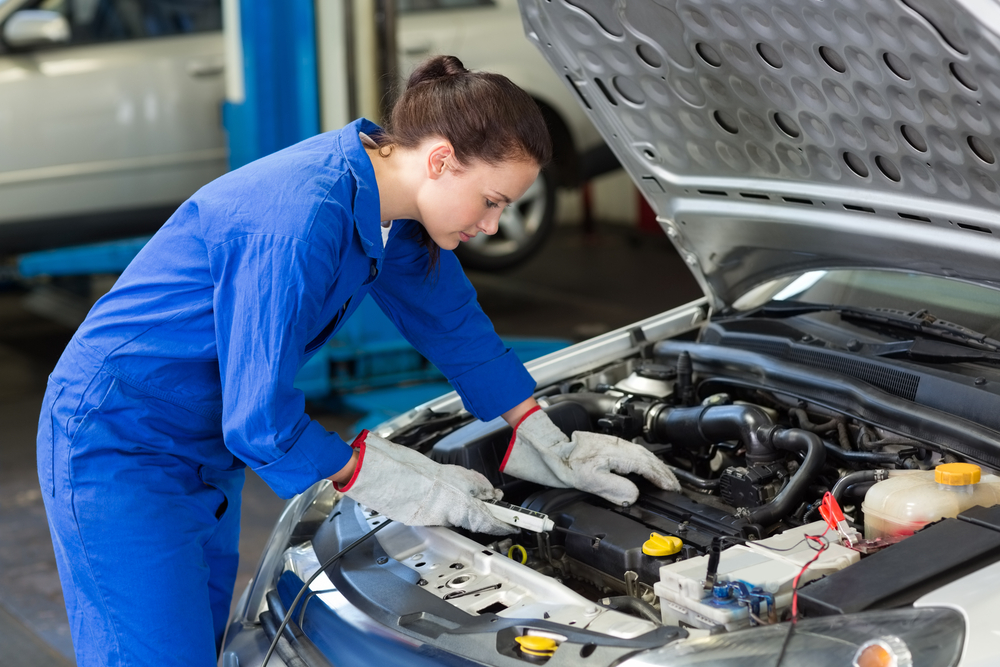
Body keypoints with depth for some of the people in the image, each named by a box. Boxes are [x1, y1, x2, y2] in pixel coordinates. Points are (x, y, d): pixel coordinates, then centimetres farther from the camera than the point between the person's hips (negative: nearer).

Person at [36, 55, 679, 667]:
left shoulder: (390, 194, -4)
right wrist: (397, 485, -18)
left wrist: (554, 450, 9)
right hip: (116, 447, -9)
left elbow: (455, 324, 11)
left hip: (206, 444, 9)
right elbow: (260, 423, -29)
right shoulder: (300, 223, -33)